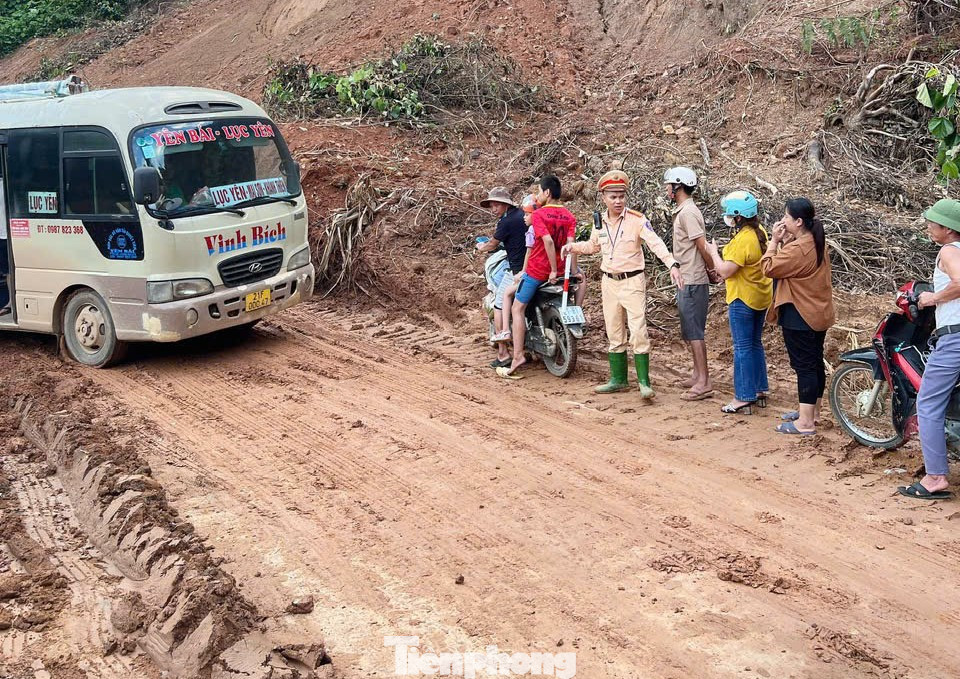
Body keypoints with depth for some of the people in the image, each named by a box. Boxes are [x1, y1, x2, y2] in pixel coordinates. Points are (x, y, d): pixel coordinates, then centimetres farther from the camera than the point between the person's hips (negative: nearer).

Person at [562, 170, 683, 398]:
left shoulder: (637, 219, -10)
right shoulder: (600, 221, 7)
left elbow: (656, 243, -21)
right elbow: (592, 246, 25)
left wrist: (672, 264, -35)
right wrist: (572, 247, 8)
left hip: (632, 281, -5)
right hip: (609, 283, 6)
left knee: (638, 333, -10)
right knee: (614, 335, 11)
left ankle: (644, 382, -5)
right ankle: (618, 380, 21)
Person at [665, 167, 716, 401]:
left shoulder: (688, 212, -17)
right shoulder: (682, 211, 14)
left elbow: (703, 246, -19)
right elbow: (700, 247, 15)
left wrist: (712, 271, -7)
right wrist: (710, 272, 12)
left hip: (692, 283, -10)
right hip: (686, 282, 10)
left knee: (694, 332, -7)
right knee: (689, 332, 17)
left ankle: (704, 383, -4)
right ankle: (698, 375, 27)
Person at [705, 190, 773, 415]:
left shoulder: (742, 240, -24)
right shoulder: (759, 232, 5)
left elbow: (725, 271, -22)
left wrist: (713, 252, -7)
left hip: (743, 299, -9)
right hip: (761, 297, 9)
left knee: (743, 348, -3)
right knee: (755, 344, 17)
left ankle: (744, 399, 1)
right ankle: (759, 391, 26)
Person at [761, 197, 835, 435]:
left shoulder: (797, 249, -23)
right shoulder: (817, 243, 9)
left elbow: (769, 268, -18)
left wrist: (775, 241, -11)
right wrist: (785, 241, 0)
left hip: (799, 317, -10)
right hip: (818, 314, 10)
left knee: (804, 366, -6)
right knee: (815, 363, 17)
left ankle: (805, 422, -2)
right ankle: (812, 411, 30)